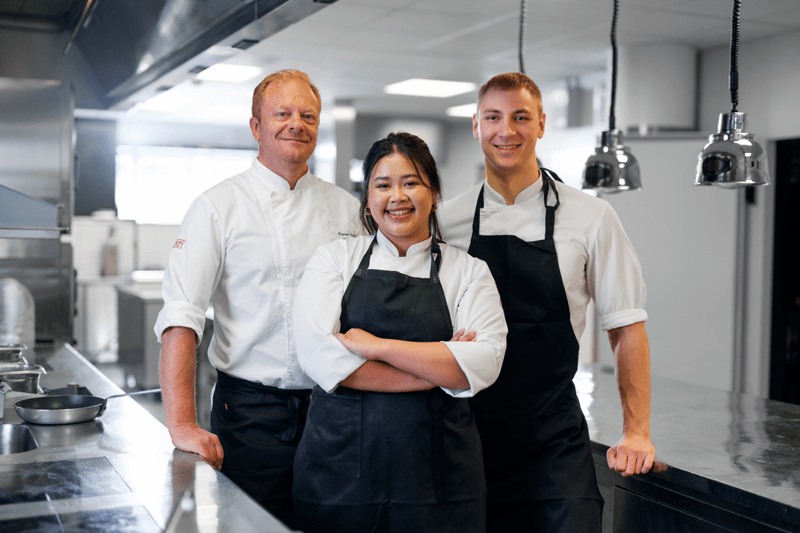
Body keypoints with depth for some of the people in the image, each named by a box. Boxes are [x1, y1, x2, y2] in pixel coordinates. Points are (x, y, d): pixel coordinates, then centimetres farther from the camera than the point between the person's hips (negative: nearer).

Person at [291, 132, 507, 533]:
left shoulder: (468, 272, 6)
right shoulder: (335, 259, 5)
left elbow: (484, 363, -10)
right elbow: (317, 353, -10)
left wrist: (378, 346, -16)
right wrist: (436, 369, -12)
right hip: (340, 469, 0)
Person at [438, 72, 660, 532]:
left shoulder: (590, 218, -3)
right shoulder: (447, 218, 3)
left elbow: (627, 329, 1)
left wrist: (637, 432, -3)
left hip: (553, 439, -1)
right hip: (464, 431, 2)